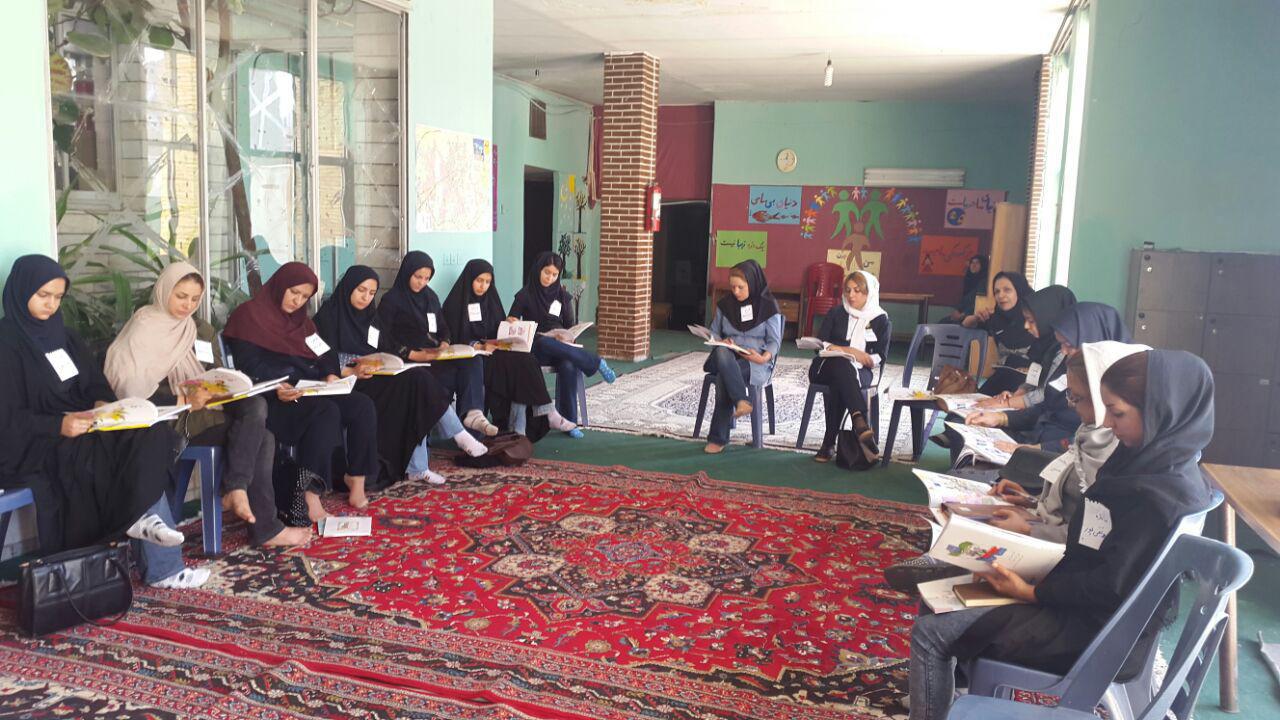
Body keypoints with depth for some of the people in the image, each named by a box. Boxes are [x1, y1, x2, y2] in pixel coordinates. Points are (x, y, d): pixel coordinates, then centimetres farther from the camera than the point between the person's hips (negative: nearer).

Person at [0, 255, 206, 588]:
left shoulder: (61, 334, 15)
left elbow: (95, 384, 15)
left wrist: (103, 403, -8)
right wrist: (59, 425, -28)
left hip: (83, 429, 7)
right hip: (34, 446, -7)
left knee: (150, 440, -20)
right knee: (134, 451, -28)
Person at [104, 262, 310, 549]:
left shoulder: (204, 331, 19)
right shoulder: (143, 330, -1)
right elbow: (135, 389, -12)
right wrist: (185, 401, -22)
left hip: (205, 411, 6)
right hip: (168, 421, -6)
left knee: (255, 406, -26)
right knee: (260, 437, -23)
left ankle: (236, 490, -31)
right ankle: (265, 528, -19)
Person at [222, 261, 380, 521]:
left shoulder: (301, 320, 24)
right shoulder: (250, 316, 1)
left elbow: (318, 357, 20)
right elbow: (249, 367, -10)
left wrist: (329, 375, -4)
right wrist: (276, 389, -29)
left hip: (311, 391, 7)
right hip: (272, 399, -7)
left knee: (363, 406, -19)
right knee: (326, 411, -35)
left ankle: (357, 481, -13)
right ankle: (308, 500, -40)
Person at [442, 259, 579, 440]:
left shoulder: (491, 299, 17)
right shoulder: (455, 303, -1)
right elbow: (456, 339, -8)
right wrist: (480, 346, -23)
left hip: (496, 351, 5)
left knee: (524, 359, -26)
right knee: (518, 361, -29)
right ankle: (548, 415, -26)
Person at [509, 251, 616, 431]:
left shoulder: (563, 296, 13)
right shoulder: (525, 295, 6)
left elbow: (571, 327, 15)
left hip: (561, 346, 2)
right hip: (536, 348, -2)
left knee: (568, 367, -34)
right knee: (544, 342, -40)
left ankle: (569, 421, -29)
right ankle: (597, 363, -33)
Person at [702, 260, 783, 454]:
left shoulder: (768, 306, 0)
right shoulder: (725, 304, 12)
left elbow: (774, 340, 0)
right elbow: (714, 332, 19)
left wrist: (764, 357, -20)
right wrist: (722, 342, -5)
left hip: (756, 360, -4)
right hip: (726, 357, 4)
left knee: (723, 377, -33)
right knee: (722, 353, -36)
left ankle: (718, 437, -28)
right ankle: (741, 401, -42)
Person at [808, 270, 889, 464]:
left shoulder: (880, 319, 10)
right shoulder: (836, 313, 12)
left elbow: (880, 356, 4)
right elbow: (820, 344, 1)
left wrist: (867, 359, -17)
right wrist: (850, 351, -11)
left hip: (859, 372, 0)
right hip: (827, 367, 0)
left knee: (838, 385, -38)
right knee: (842, 365, -39)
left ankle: (829, 442, -41)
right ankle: (861, 424, -57)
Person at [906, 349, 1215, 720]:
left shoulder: (1159, 496, -27)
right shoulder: (1155, 461, 2)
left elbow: (1110, 587, -25)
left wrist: (1034, 592, -17)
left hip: (1089, 629, -10)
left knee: (929, 634, -12)